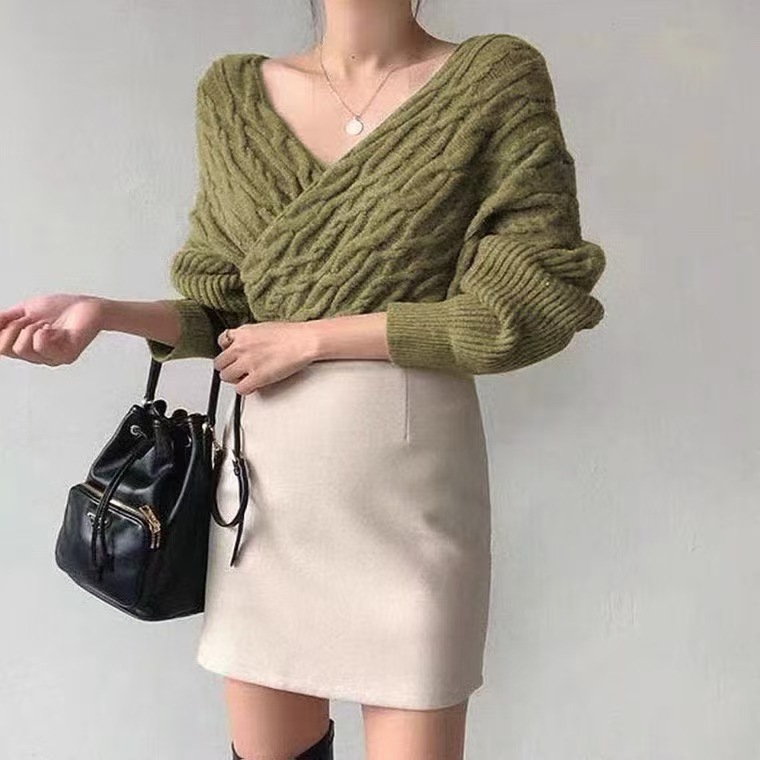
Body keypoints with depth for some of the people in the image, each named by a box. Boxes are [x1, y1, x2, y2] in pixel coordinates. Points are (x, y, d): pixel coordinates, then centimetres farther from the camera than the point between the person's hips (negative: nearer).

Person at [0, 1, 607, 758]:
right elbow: (229, 310, 12)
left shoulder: (498, 79, -2)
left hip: (407, 477, -3)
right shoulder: (233, 94, 8)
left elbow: (532, 304, -10)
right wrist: (106, 313, -7)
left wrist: (310, 338, -12)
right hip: (266, 470, 4)